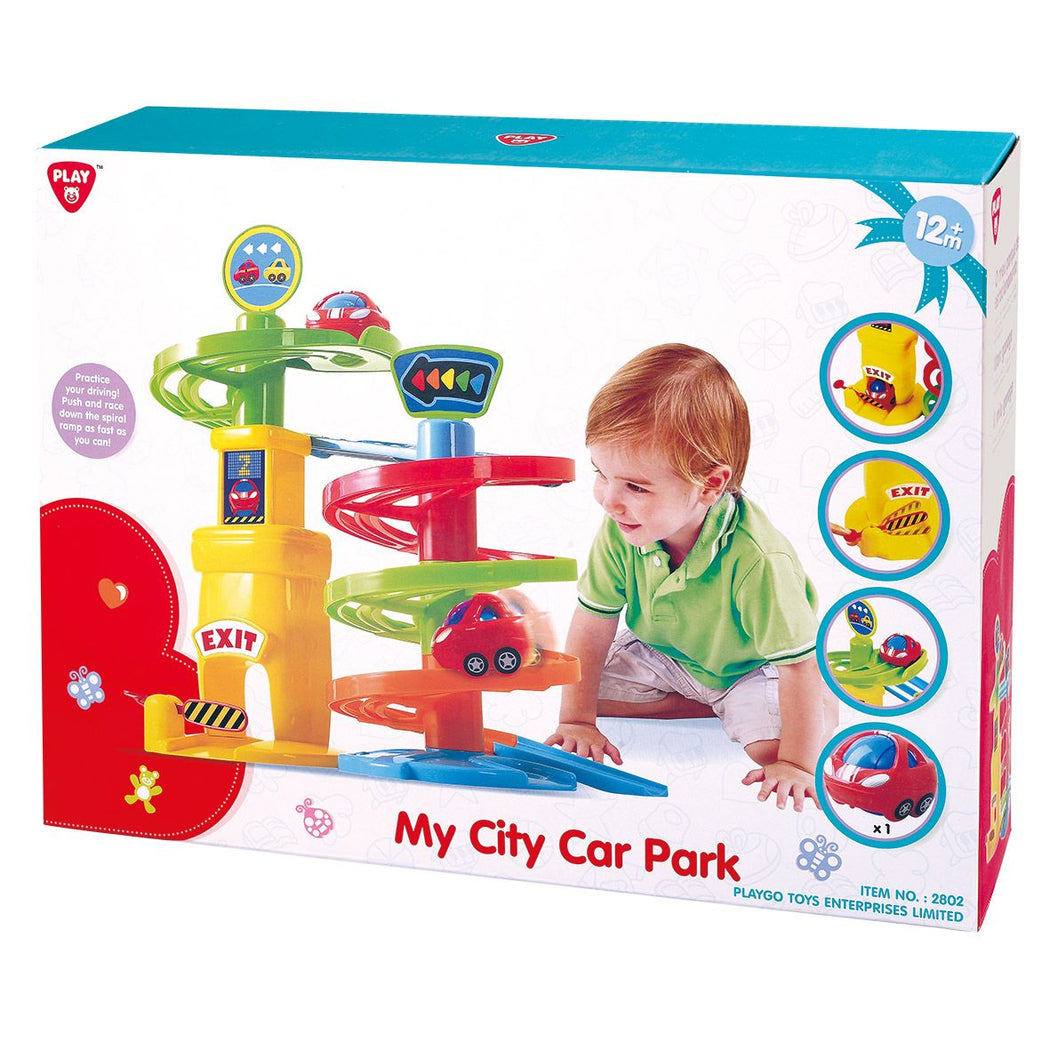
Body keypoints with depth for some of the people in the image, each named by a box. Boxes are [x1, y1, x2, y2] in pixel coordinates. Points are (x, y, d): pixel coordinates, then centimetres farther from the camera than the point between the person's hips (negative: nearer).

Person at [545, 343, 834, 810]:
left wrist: (797, 766, -35)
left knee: (772, 744, -28)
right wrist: (577, 721, -15)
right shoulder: (618, 532, -25)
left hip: (747, 666, -5)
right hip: (663, 656, 5)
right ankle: (707, 704, -2)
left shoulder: (755, 559, -40)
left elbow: (801, 663, -35)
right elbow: (592, 626, -13)